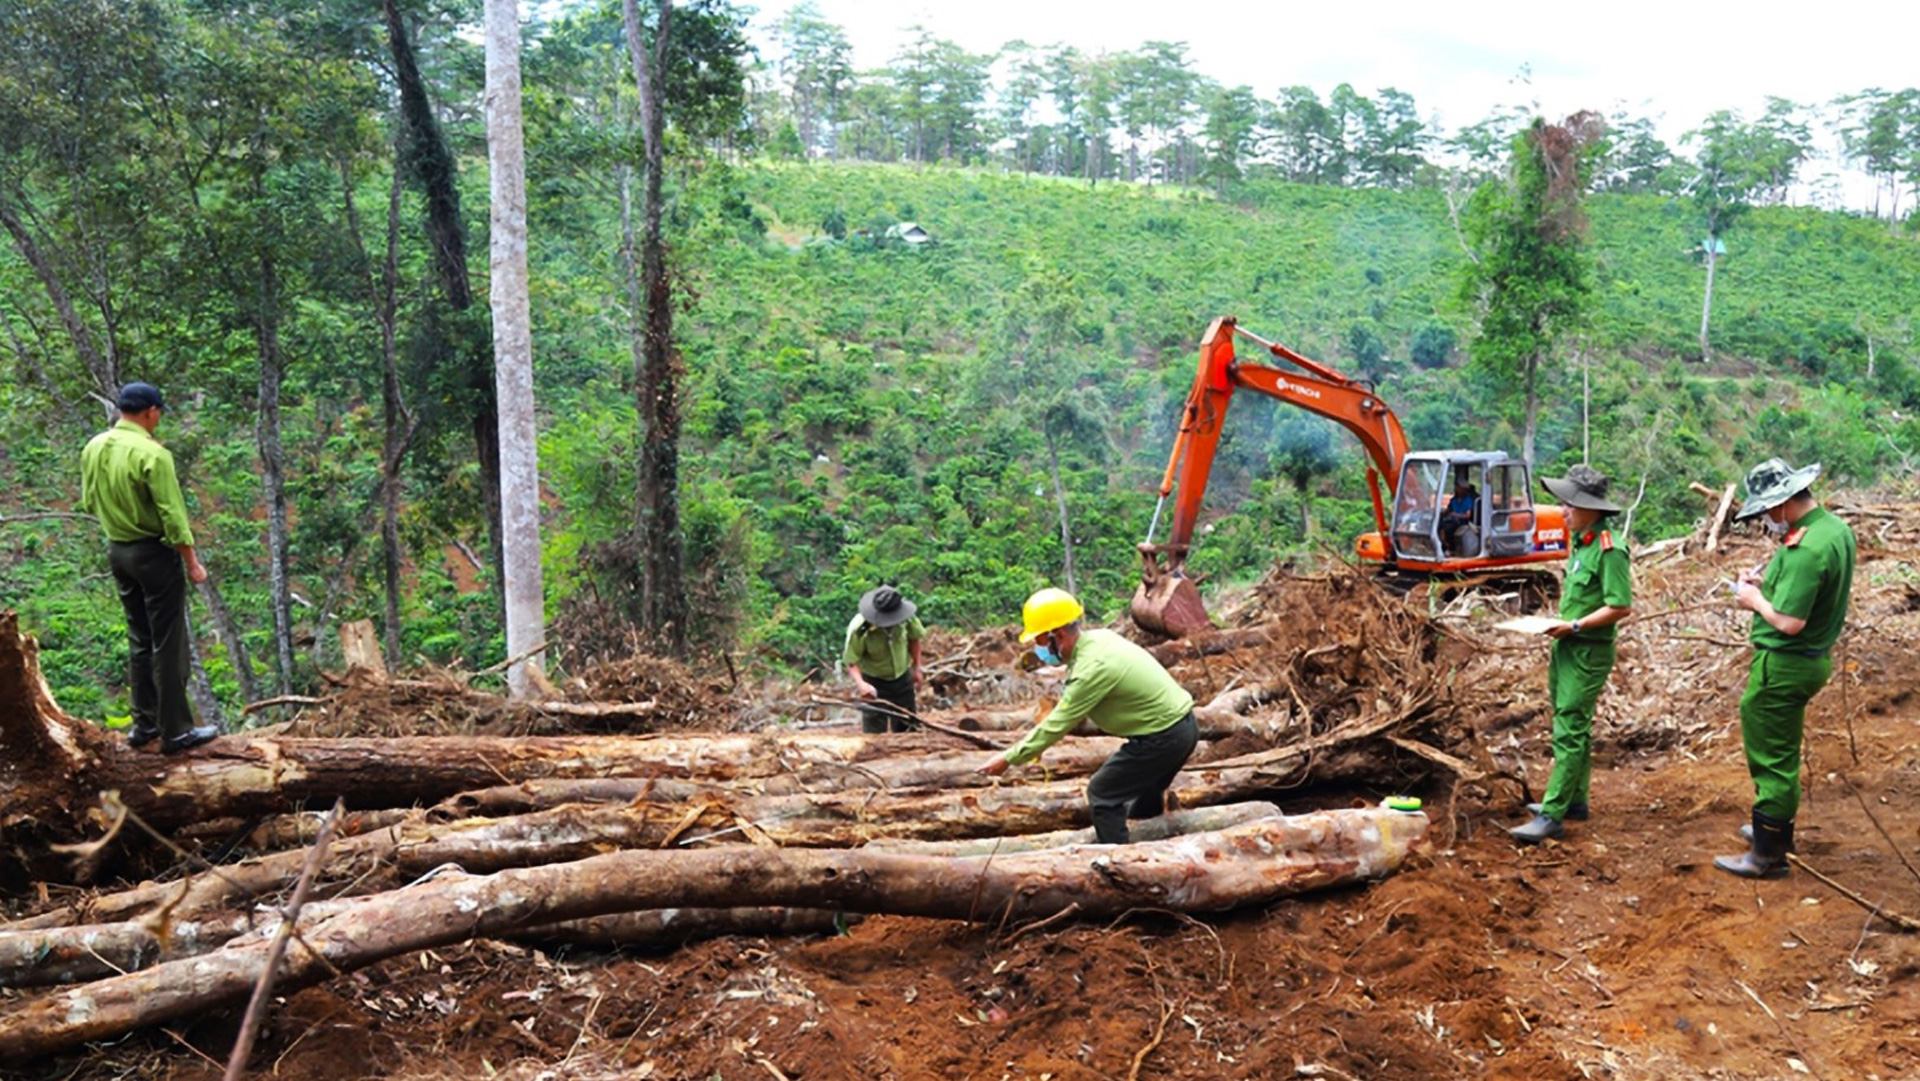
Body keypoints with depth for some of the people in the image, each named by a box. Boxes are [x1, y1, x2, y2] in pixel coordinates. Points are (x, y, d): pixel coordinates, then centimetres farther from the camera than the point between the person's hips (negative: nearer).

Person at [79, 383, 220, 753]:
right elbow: (173, 514, -19)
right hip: (154, 552, -8)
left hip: (117, 550, 8)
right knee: (169, 645, 0)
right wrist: (191, 562, -12)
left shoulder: (93, 448, 2)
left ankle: (144, 725, 23)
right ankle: (176, 731, 5)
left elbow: (88, 503, 13)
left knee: (139, 640, 17)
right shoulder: (152, 453, -20)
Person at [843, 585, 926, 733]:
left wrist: (916, 668, 5)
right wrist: (860, 683, -39)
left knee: (907, 729, 18)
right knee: (874, 733, 2)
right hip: (874, 684, -3)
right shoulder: (858, 630, -30)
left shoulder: (905, 618, -22)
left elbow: (914, 639, -1)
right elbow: (851, 662, -22)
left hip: (902, 679, 4)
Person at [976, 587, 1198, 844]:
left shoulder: (1093, 668, -25)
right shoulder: (1098, 638, 2)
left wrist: (1009, 758, -12)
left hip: (1163, 738, -9)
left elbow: (1057, 725, -19)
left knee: (1103, 793, 2)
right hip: (1183, 724, 9)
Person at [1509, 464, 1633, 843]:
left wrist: (1575, 625, -20)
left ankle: (1552, 816, -8)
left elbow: (1621, 606, -22)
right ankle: (1574, 800, 29)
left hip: (1588, 652, -10)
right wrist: (1559, 627, 11)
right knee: (1572, 726, 17)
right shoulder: (1579, 540, 10)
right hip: (1567, 646, 10)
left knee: (1569, 731, -9)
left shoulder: (1609, 549, -19)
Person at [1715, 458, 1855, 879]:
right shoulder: (1836, 528, 5)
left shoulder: (1805, 549, -27)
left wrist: (1757, 599, -11)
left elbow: (1790, 622, -28)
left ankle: (1768, 855, 9)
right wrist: (1770, 584, 7)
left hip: (1784, 665, -10)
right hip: (1813, 658, 10)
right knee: (1777, 752, 25)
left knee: (1773, 758, 0)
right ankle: (1775, 828, 39)